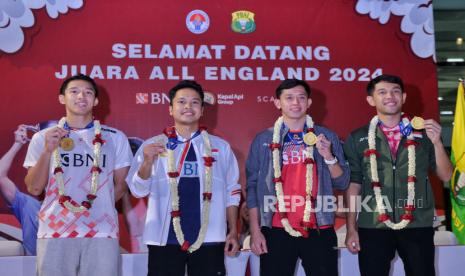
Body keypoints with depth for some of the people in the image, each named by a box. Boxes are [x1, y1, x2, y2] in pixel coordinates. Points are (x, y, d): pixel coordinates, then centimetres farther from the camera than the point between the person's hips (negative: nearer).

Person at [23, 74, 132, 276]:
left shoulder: (115, 138, 6)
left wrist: (99, 209, 9)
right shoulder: (43, 138, 6)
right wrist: (47, 151, -10)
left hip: (102, 232, 0)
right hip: (54, 233, 0)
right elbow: (34, 189, 1)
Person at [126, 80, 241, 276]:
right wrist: (148, 162, -19)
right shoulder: (152, 145, 3)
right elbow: (138, 190, -2)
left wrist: (233, 231, 6)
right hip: (165, 239, -1)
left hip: (209, 239, 1)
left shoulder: (221, 147, 7)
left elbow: (231, 192, 10)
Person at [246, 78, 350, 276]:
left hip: (319, 229, 1)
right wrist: (255, 230, -2)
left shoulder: (326, 137, 6)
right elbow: (253, 186, 3)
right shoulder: (264, 140, 5)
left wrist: (328, 156, -12)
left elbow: (342, 183, 5)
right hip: (276, 230, 0)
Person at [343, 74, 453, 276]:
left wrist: (437, 142, -9)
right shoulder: (357, 138, 5)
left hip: (418, 226, 1)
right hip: (372, 227, -1)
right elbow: (353, 184, 5)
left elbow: (446, 176, 6)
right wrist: (351, 228, 2)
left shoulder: (423, 134, 7)